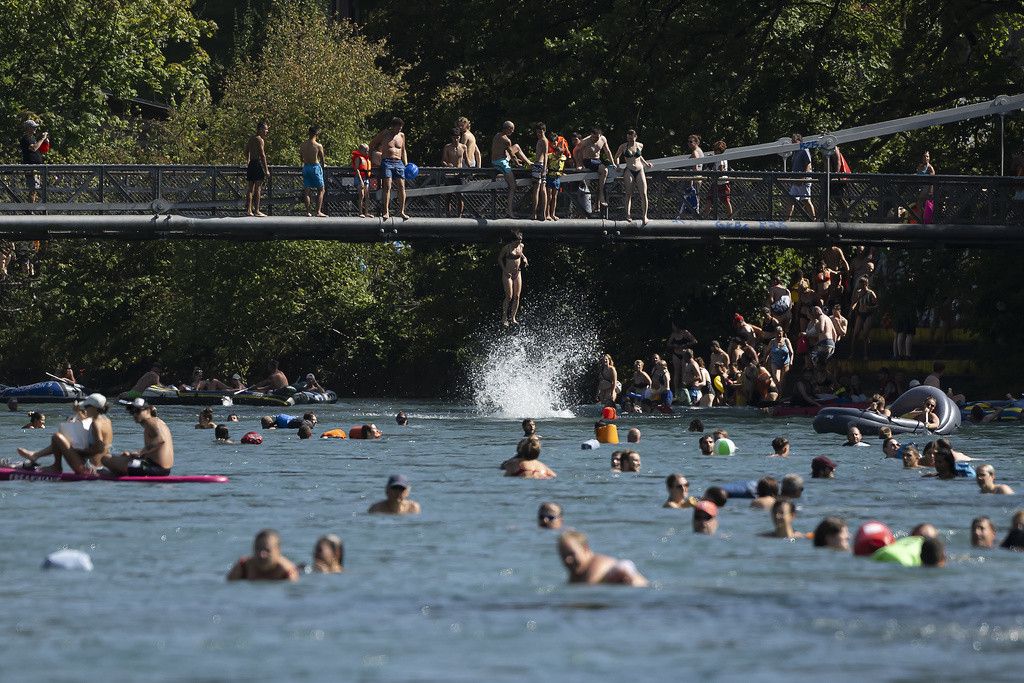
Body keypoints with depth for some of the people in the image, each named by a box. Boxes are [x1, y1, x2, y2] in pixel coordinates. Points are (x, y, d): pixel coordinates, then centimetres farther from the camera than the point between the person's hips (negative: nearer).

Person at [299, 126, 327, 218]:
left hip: (306, 167, 4)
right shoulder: (318, 146, -11)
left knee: (307, 191, 10)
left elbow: (301, 158, 10)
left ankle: (308, 211, 7)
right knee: (320, 190, 5)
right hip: (315, 167, -4)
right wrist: (322, 164, 18)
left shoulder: (302, 145, 2)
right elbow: (322, 160, -4)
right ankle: (318, 211, -3)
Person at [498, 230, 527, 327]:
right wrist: (505, 270, -13)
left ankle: (512, 318, 11)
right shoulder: (507, 247, -13)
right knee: (509, 296, -11)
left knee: (517, 296, 2)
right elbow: (500, 259, -4)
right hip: (508, 274, -6)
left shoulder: (520, 246, 2)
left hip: (517, 273, 6)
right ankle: (504, 319, -2)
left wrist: (524, 258, 2)